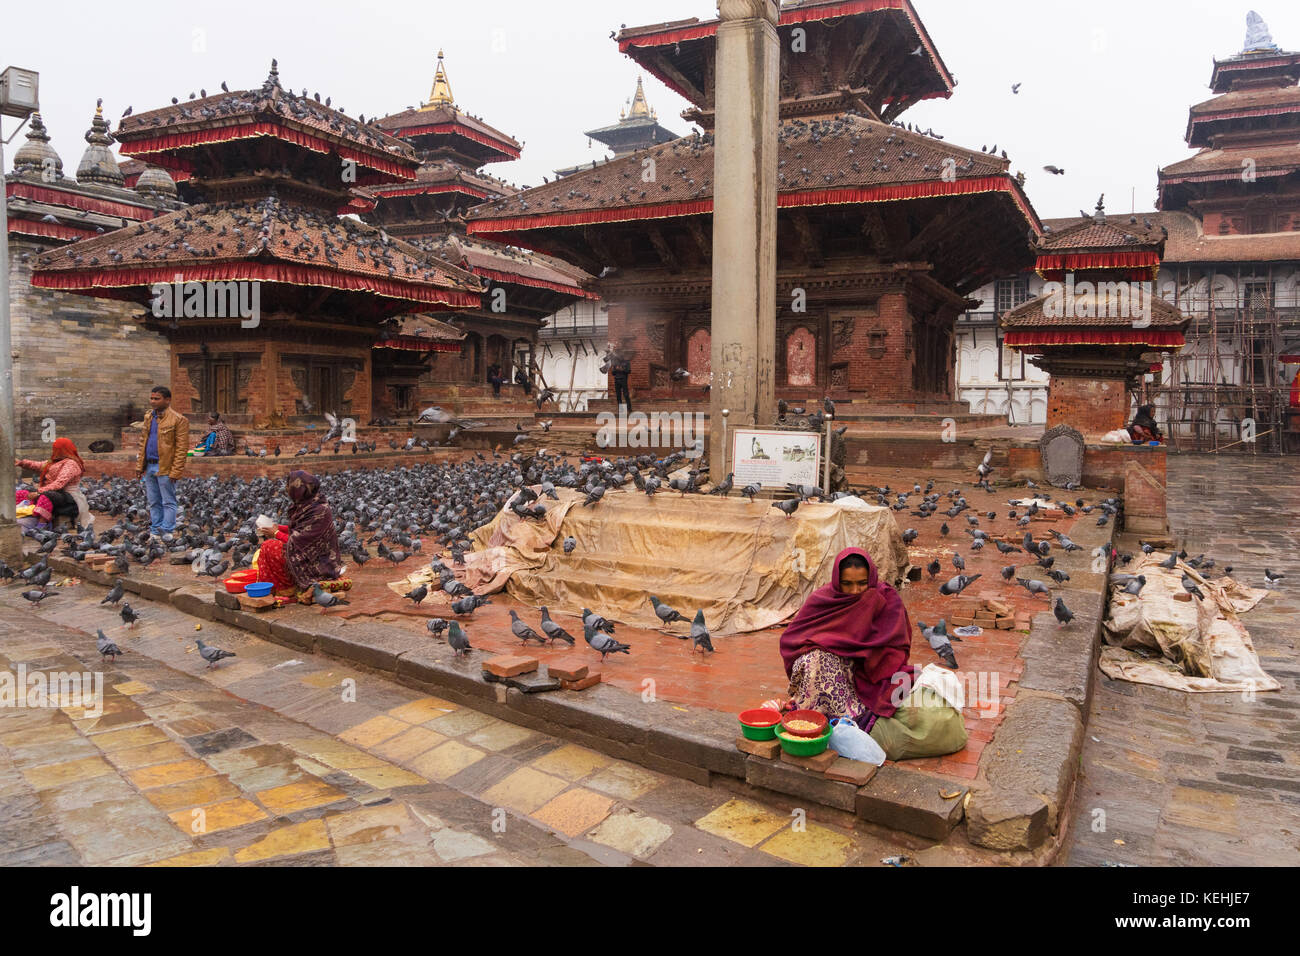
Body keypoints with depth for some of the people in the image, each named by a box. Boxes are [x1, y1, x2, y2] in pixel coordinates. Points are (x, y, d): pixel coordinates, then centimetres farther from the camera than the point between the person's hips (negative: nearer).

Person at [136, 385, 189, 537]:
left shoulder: (178, 420, -10)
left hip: (165, 468, -7)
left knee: (168, 502, -1)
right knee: (154, 502, 13)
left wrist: (175, 471, -18)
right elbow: (143, 442, 19)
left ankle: (167, 531, 3)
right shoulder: (148, 417, 14)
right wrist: (140, 465, 12)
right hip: (149, 466, 8)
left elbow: (181, 448, -13)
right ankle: (155, 530, 21)